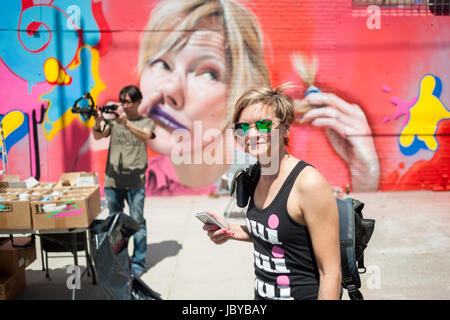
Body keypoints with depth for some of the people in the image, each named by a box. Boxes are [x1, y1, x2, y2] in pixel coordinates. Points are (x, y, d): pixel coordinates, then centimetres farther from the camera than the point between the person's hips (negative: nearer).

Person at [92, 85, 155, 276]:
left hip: (135, 181, -3)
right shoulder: (114, 119, 13)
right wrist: (97, 123, -22)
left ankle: (138, 262, 9)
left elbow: (145, 136, -15)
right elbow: (98, 136, -1)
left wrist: (127, 124, -30)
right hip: (112, 180, 3)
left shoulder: (146, 122, 7)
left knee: (137, 222, -1)